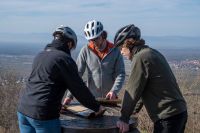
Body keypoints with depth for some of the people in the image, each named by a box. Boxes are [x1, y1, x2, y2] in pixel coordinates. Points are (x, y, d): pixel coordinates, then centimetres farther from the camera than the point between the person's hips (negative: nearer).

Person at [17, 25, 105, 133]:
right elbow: (79, 89, -6)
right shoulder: (64, 59, -8)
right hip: (43, 114, -7)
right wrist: (97, 108, 6)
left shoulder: (40, 55, 15)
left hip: (23, 109, 8)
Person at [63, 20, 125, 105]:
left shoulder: (114, 51, -3)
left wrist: (114, 91, -21)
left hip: (109, 98, 1)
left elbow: (120, 74, -4)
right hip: (91, 98, 0)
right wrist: (69, 95, -13)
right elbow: (77, 74, -4)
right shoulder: (86, 51, -4)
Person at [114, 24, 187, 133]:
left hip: (167, 117, -10)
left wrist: (124, 118, -7)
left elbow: (132, 91, -13)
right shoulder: (152, 53, 15)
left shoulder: (141, 58, -14)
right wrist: (136, 109, 28)